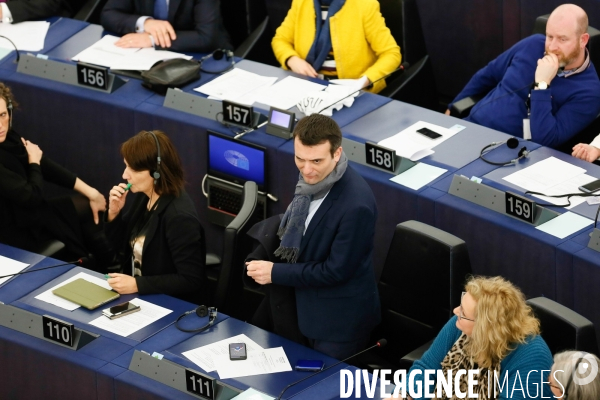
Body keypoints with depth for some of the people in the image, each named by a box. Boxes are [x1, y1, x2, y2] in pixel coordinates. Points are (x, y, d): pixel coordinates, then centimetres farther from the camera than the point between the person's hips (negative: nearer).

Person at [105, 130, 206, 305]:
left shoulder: (179, 217, -25)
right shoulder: (143, 196, 0)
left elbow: (190, 281, -23)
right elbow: (121, 246, 13)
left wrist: (137, 284, -25)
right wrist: (114, 213, -5)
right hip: (140, 297, 8)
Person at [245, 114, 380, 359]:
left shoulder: (356, 205, -32)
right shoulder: (310, 176, -8)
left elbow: (336, 271, -24)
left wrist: (275, 273, -18)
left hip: (339, 320, -8)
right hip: (302, 303, 8)